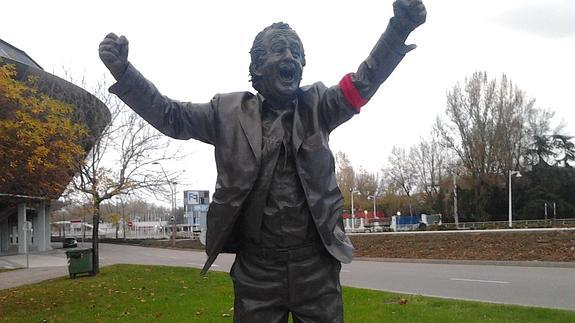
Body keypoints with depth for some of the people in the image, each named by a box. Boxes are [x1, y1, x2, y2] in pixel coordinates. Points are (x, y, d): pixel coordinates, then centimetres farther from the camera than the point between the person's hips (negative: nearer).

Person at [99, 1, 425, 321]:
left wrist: (399, 27, -22)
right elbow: (171, 116, 6)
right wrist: (123, 71, -6)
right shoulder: (230, 111, 4)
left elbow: (364, 81, -5)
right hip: (256, 268, 0)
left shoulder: (316, 106, 5)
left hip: (316, 264, 1)